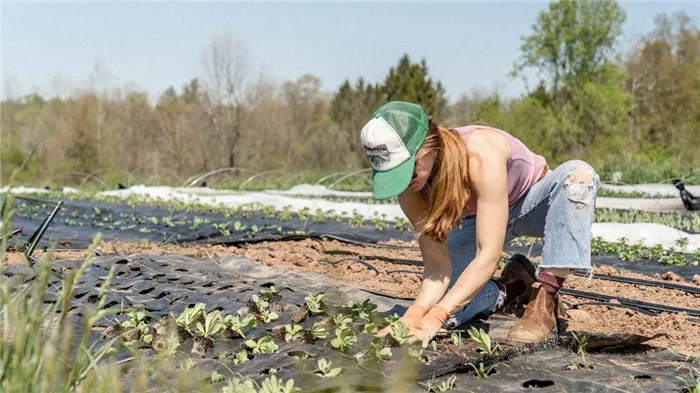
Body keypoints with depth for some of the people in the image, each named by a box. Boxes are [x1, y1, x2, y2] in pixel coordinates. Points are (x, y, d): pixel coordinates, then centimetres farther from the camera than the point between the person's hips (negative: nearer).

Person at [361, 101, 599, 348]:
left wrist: (434, 319, -48)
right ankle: (513, 287, 9)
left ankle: (544, 304, -31)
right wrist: (414, 314, -42)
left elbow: (489, 255, -42)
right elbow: (437, 265, -23)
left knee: (579, 174, -38)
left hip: (532, 204, -3)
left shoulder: (481, 155, -41)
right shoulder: (410, 188, -25)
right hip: (477, 220, 3)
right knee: (437, 304, -18)